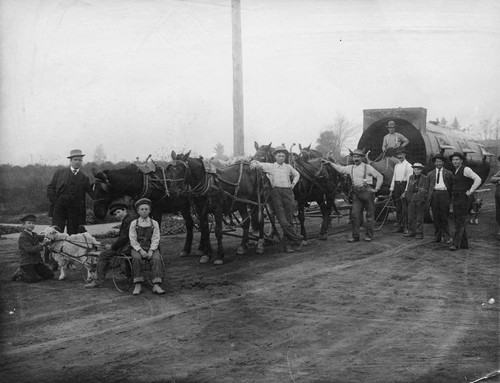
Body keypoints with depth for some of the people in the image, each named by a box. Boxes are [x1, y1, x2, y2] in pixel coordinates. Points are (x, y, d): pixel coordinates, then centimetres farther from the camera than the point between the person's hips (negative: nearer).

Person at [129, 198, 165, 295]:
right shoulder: (134, 223, 6)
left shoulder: (154, 223, 8)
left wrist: (151, 251, -16)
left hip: (151, 248, 1)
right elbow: (133, 240, 0)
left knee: (157, 258, -31)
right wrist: (141, 251, -15)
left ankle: (156, 285, -38)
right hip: (137, 248, -1)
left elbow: (155, 240, 2)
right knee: (136, 258, -34)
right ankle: (138, 285, -32)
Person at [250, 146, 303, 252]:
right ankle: (297, 239, -2)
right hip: (276, 192, -3)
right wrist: (254, 163, -21)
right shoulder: (270, 166, 9)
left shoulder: (288, 167, 18)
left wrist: (294, 183, 17)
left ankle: (287, 244, 8)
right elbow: (258, 164, 2)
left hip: (288, 191, 3)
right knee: (283, 221, -12)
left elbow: (297, 174, 34)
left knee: (289, 220, 0)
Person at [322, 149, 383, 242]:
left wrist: (376, 189, -4)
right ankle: (355, 236, 4)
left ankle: (368, 235, 10)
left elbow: (380, 177, 1)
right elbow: (340, 169, 17)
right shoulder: (350, 168, 11)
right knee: (354, 214, -1)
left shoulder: (368, 167, -2)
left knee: (369, 214, 2)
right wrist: (330, 163, 12)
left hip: (367, 191, -4)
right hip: (356, 193, 5)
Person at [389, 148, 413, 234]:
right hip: (397, 186, 7)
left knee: (405, 208, -8)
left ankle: (406, 227, -5)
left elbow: (409, 179, -10)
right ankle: (399, 226, 14)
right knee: (398, 207, 8)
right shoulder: (396, 166, 16)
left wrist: (405, 192, -16)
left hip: (404, 185, -7)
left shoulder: (408, 166, -6)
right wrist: (391, 190, 11)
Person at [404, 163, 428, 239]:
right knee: (411, 216, 8)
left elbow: (426, 190, -3)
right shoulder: (411, 177, 13)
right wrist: (406, 195, 9)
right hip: (411, 199, 5)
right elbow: (408, 188, 18)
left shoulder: (425, 178, -2)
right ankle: (411, 231, 18)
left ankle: (419, 233, 5)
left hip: (420, 199, -5)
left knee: (419, 218, -1)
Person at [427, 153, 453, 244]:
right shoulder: (430, 174, 15)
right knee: (435, 217, 4)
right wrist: (428, 199, 7)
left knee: (445, 217, -2)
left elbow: (451, 186, 8)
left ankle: (446, 237, 3)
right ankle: (437, 236, 13)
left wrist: (451, 198, 1)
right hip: (434, 195, 2)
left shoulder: (448, 173, 9)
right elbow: (428, 187, 15)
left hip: (444, 194, -2)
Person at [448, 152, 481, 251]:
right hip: (455, 198, 9)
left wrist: (470, 192, -17)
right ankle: (464, 243, 13)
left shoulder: (466, 169, -9)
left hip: (463, 198, -9)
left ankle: (455, 243, -16)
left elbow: (478, 180, -18)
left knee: (460, 221, -11)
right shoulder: (455, 172, 18)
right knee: (457, 220, 8)